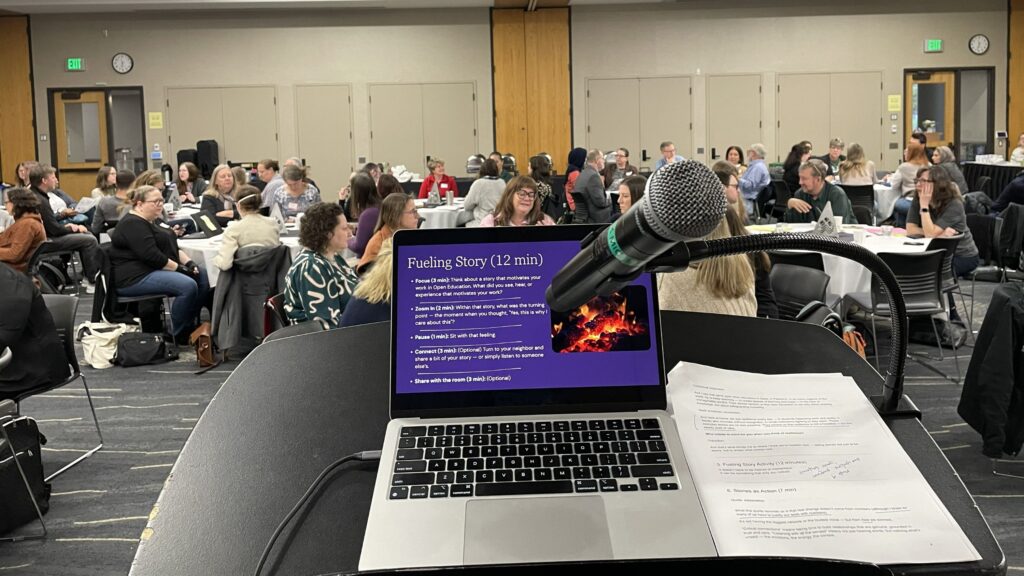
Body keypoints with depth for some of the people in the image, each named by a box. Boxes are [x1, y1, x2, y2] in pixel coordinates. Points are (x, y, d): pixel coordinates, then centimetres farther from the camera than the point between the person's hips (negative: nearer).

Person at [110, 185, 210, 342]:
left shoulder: (150, 222, 19)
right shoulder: (132, 224, -14)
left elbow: (171, 247, 19)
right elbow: (151, 255, -23)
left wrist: (188, 262, 2)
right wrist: (179, 268, -16)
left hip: (154, 270, 11)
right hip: (134, 278, -11)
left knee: (203, 276, 1)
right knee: (187, 286, -28)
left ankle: (191, 326, 7)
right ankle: (179, 336, -13)